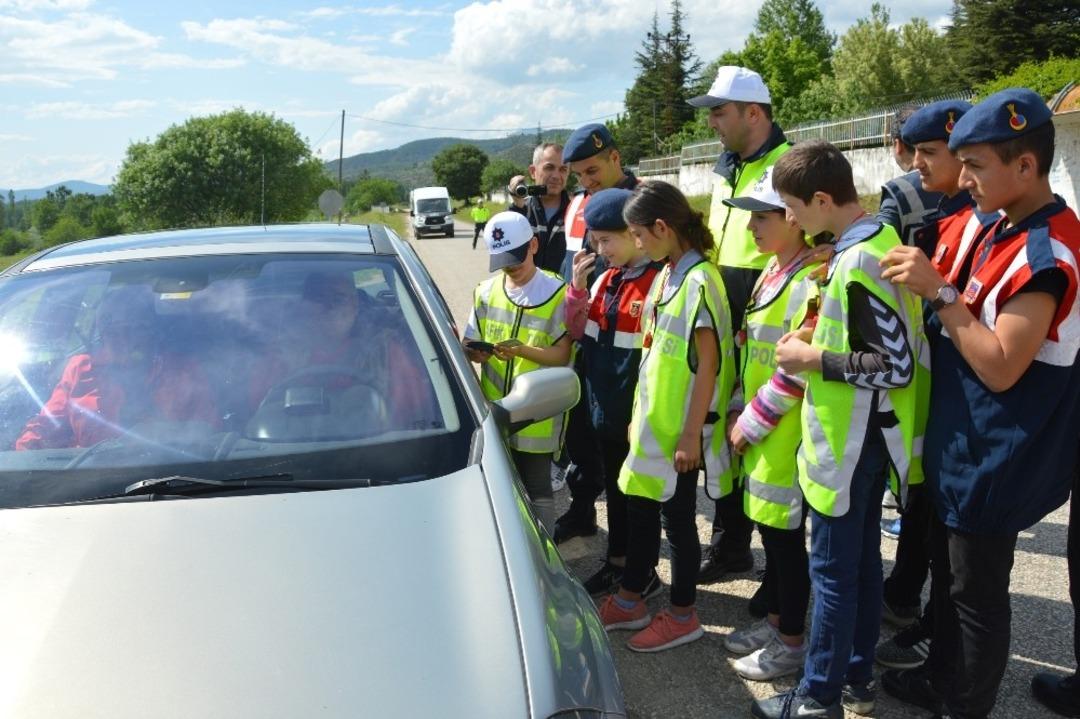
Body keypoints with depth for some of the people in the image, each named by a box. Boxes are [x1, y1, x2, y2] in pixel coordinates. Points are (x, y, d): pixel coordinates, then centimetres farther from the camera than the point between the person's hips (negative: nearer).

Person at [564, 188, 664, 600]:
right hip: (604, 407, 7)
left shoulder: (658, 281, -17)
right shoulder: (606, 279, 8)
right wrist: (577, 287, -3)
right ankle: (617, 562, 35)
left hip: (638, 411, -7)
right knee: (614, 488, 19)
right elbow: (578, 332, 12)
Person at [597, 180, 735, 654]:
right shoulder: (666, 275, 9)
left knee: (677, 517, 6)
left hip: (679, 430, -9)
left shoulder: (698, 280, -18)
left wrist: (691, 434, -18)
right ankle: (629, 602, 34)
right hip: (652, 422, 9)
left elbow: (707, 364, -19)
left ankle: (682, 616, 24)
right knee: (640, 510, 18)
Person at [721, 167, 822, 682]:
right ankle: (775, 621, 35)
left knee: (786, 535, 4)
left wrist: (754, 421, -15)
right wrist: (738, 408, 11)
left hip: (787, 431, -9)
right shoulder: (770, 272, 10)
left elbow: (801, 367, -22)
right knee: (768, 526, 18)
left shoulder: (814, 281, -19)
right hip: (756, 429, 9)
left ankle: (792, 643, 20)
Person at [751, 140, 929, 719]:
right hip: (866, 437, 10)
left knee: (832, 568, 2)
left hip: (847, 442, -10)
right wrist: (820, 339, 9)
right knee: (863, 558, 18)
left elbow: (896, 367, -24)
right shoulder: (880, 240, 7)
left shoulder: (857, 264, -23)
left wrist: (814, 360, -17)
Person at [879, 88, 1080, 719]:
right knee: (947, 572, 22)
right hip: (960, 443, 9)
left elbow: (1001, 367, -25)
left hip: (995, 458, -9)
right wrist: (932, 284, 0)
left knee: (978, 591, 7)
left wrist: (939, 291, -24)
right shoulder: (1000, 231, 6)